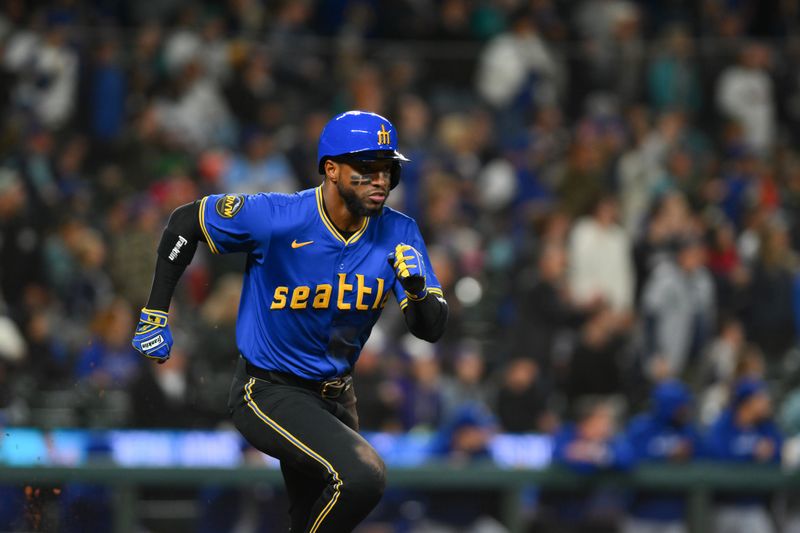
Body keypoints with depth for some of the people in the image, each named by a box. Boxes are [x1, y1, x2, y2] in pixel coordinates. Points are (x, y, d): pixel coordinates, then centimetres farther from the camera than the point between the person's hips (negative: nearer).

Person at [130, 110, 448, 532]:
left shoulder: (398, 235, -8)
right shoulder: (275, 218, -21)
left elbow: (431, 330, -8)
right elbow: (185, 221, -6)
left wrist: (416, 287, -31)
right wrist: (155, 315, -6)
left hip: (335, 398, 6)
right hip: (268, 393, -6)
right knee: (362, 476, -28)